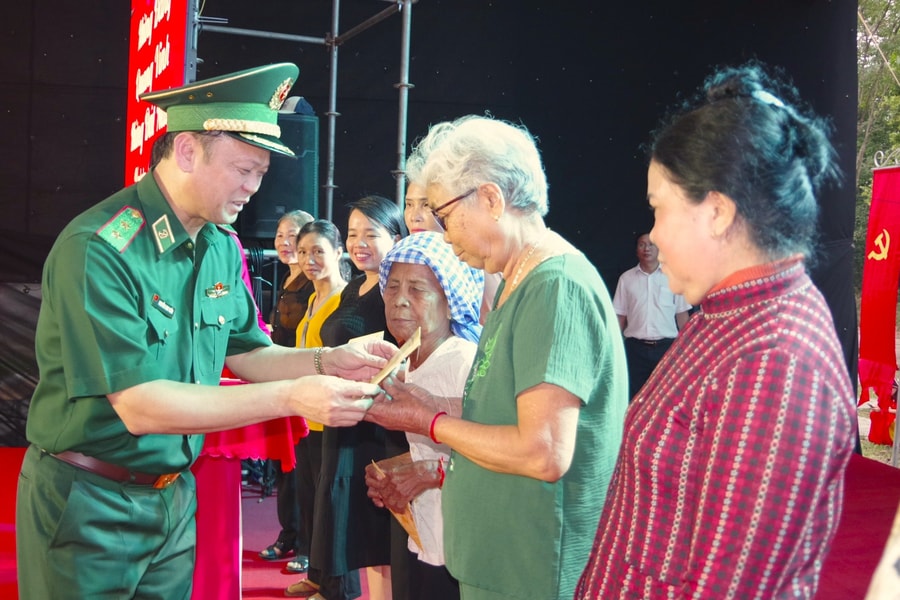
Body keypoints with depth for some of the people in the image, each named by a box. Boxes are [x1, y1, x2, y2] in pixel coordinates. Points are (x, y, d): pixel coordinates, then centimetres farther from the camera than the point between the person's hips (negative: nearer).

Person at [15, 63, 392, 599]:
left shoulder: (222, 247, 1)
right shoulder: (98, 250, -23)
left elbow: (247, 354, 11)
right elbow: (140, 407, -27)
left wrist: (331, 362, -8)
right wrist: (292, 398, -29)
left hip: (175, 493, 7)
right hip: (89, 501, -7)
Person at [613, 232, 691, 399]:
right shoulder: (626, 278, 7)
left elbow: (682, 313, 5)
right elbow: (620, 315, 9)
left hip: (667, 346, -1)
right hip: (635, 348, 1)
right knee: (635, 395, 4)